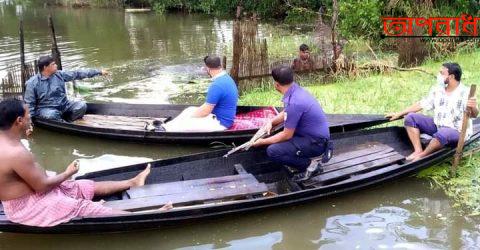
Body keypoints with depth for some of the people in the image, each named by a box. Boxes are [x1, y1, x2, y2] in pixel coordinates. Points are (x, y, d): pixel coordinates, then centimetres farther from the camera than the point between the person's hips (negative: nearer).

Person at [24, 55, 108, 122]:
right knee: (51, 115, -38)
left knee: (82, 106, -17)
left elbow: (77, 74, 5)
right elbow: (29, 104, -7)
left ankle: (63, 121, -18)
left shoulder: (59, 75, 2)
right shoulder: (32, 83, -10)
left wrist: (99, 72, 3)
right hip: (46, 109, -4)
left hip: (64, 105, 5)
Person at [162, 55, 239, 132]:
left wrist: (190, 116, -5)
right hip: (221, 116, 10)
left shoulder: (217, 85, -27)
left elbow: (205, 111, -21)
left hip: (220, 123, -10)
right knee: (190, 110, 19)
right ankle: (167, 126, 24)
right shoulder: (226, 78, 4)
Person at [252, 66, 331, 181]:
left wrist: (262, 142, -8)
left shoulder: (294, 103, -27)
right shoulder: (296, 89, 1)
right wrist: (271, 122, 1)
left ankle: (310, 165, -5)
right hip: (315, 134, 10)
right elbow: (285, 113, 18)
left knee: (272, 151, -21)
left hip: (316, 143, -10)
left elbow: (287, 135, -18)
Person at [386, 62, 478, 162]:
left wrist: (473, 108, -47)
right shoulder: (437, 89, 2)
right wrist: (399, 114, 6)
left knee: (441, 134, -40)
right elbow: (421, 104, 9)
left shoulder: (465, 93, -15)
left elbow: (474, 115, -22)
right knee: (410, 117, -7)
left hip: (457, 131, -7)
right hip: (437, 125, 7)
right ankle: (418, 150, -16)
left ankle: (422, 155, -16)